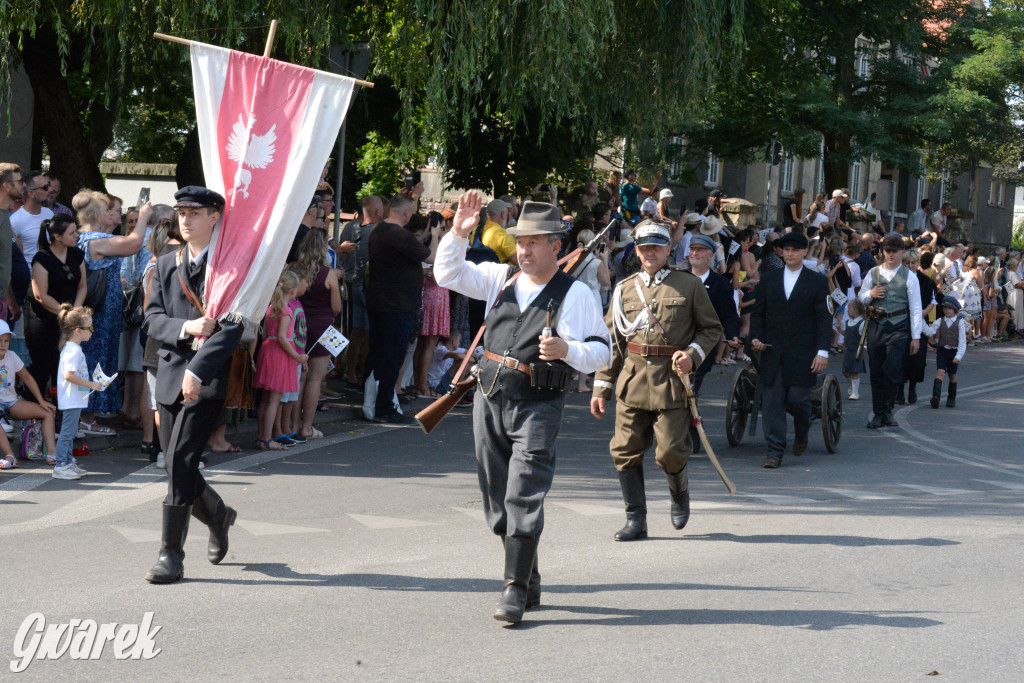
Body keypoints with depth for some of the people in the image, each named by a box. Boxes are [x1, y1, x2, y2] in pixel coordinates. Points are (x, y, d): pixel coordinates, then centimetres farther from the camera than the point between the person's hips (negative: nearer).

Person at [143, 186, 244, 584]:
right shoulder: (166, 264, 14)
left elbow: (232, 327, -13)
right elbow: (151, 319, 8)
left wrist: (197, 370, -20)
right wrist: (185, 328, -13)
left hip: (208, 378, -6)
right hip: (170, 376, 6)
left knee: (180, 463, -13)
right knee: (177, 467, 10)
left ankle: (172, 555, -7)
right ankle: (217, 516, 38)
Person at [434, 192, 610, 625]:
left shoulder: (574, 294, -4)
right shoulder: (502, 278, 12)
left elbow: (600, 353, -6)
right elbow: (448, 274, 12)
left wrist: (567, 351, -25)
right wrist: (459, 233, -2)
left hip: (537, 409, -6)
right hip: (490, 400, 6)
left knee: (523, 496, -13)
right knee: (498, 499, 10)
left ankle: (515, 590, -11)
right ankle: (529, 583, 22)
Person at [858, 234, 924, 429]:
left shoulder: (909, 276, 2)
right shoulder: (873, 273, 10)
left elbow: (915, 308, 1)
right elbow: (862, 298, 19)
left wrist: (916, 337, -3)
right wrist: (870, 294, -6)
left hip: (899, 327, -3)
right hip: (876, 325, 3)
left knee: (892, 371, -12)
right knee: (876, 371, 5)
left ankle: (888, 411, 1)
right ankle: (878, 413, 13)